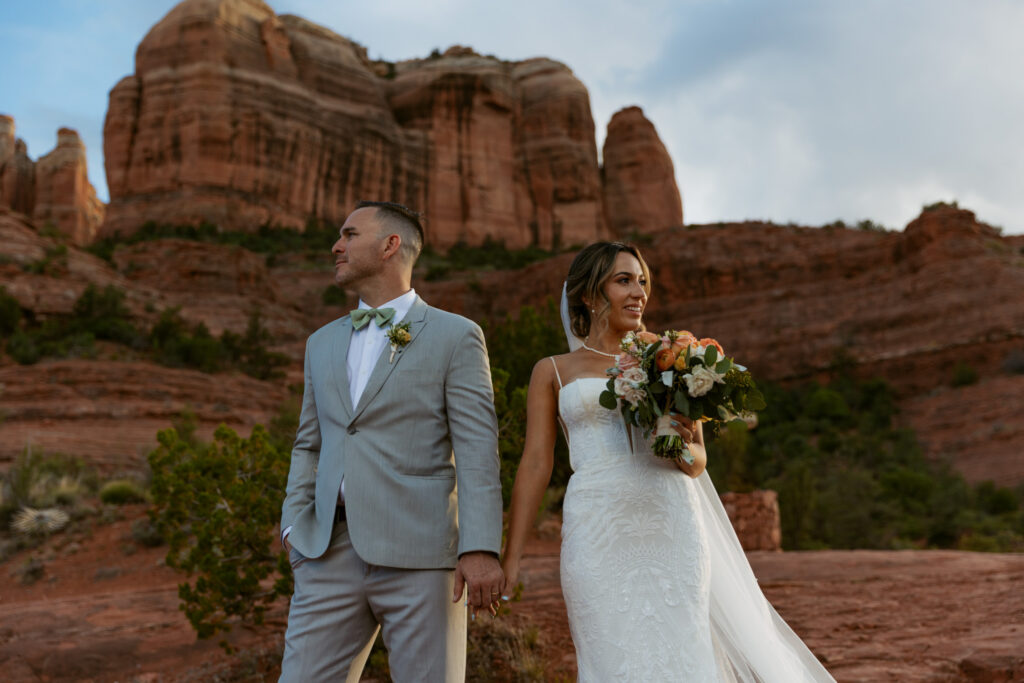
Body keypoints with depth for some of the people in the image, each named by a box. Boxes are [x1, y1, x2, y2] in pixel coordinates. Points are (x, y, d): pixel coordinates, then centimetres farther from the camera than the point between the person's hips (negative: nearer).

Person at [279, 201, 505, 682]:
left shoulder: (455, 336, 1)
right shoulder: (322, 343, 19)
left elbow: (477, 451, -6)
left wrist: (481, 549, -15)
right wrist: (295, 524, 8)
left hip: (419, 553, -4)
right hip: (331, 552, 5)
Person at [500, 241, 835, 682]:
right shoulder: (552, 372, 11)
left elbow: (698, 461, 16)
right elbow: (535, 466, 5)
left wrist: (682, 448, -8)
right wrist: (511, 556, -2)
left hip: (670, 526, 2)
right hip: (598, 532, -1)